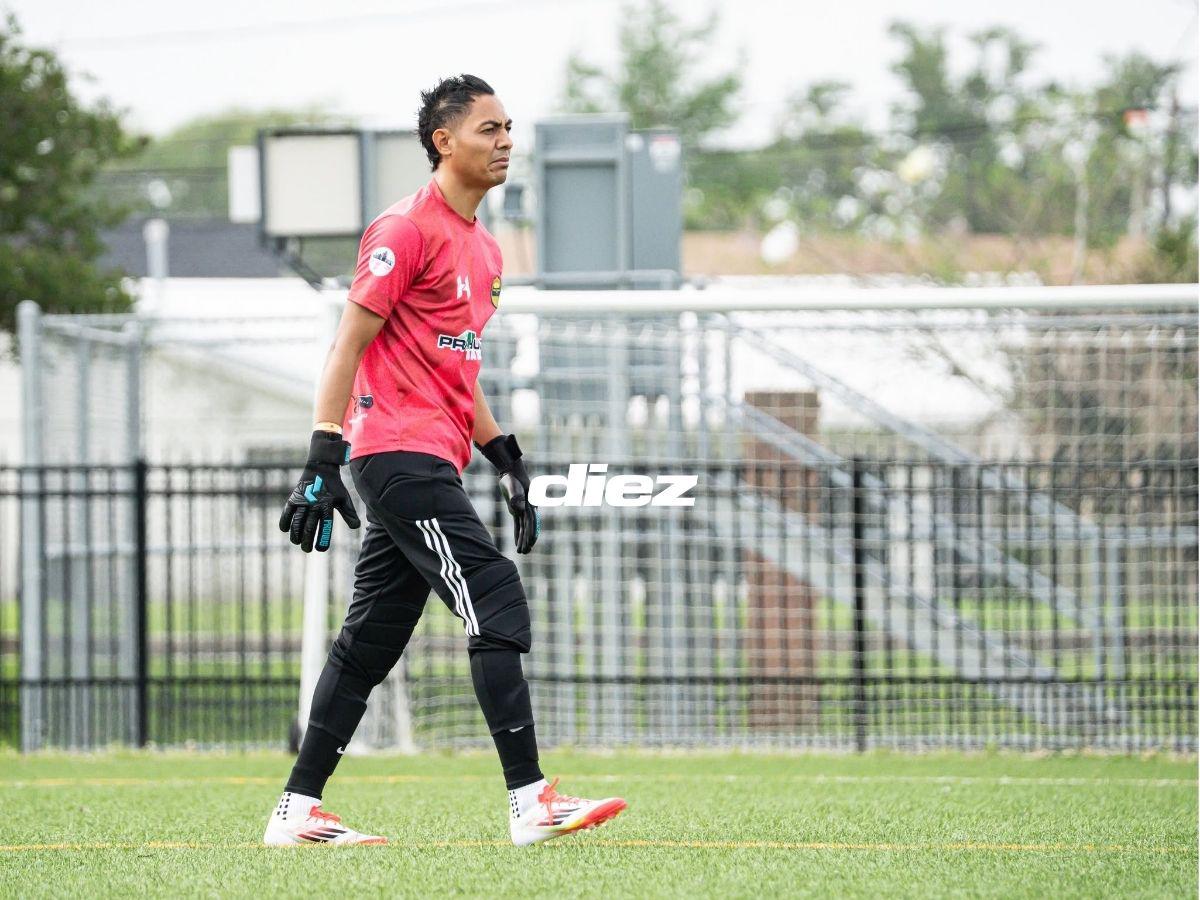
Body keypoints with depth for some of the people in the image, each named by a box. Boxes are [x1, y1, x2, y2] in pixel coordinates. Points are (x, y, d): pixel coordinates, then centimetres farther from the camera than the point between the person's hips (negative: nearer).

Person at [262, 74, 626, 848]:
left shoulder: (484, 247, 19)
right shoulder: (407, 229, -9)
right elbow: (349, 345, -12)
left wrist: (506, 460, 21)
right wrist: (324, 458, -18)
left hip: (433, 463, 10)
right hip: (400, 453, -10)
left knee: (370, 642, 10)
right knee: (497, 603, -15)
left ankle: (298, 811, 14)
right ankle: (529, 800, -17)